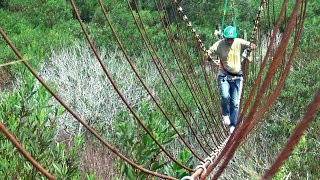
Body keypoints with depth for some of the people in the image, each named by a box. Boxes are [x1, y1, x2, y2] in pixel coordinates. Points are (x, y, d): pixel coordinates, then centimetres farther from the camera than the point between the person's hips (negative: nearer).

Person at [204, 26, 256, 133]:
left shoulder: (239, 43, -5)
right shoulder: (219, 44, -7)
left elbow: (249, 45, -16)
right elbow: (209, 52, -14)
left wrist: (251, 46, -40)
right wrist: (207, 56, -38)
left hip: (237, 77, 1)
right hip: (224, 75, -1)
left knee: (235, 102, 3)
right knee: (225, 96, -24)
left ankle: (233, 125, 18)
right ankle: (225, 114, 6)